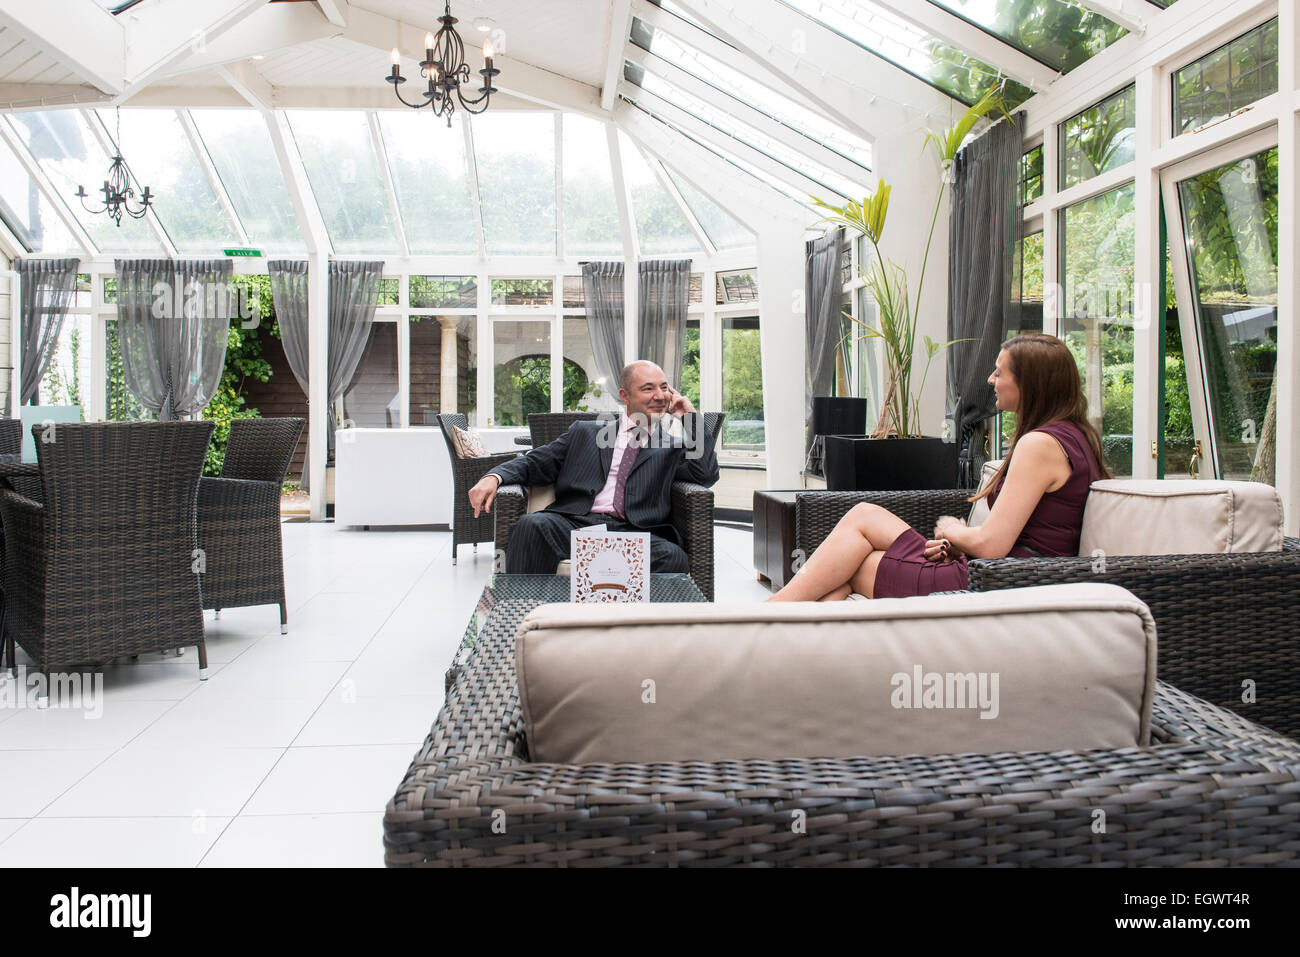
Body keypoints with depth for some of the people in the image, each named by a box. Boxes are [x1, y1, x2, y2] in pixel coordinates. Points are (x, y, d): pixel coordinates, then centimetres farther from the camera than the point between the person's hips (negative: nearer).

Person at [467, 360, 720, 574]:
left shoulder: (673, 447, 22)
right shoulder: (584, 432, 22)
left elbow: (707, 475, 6)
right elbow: (535, 463, 17)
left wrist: (690, 416, 11)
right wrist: (493, 477, -3)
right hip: (575, 522, 1)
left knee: (673, 556, -33)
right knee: (532, 525, -32)